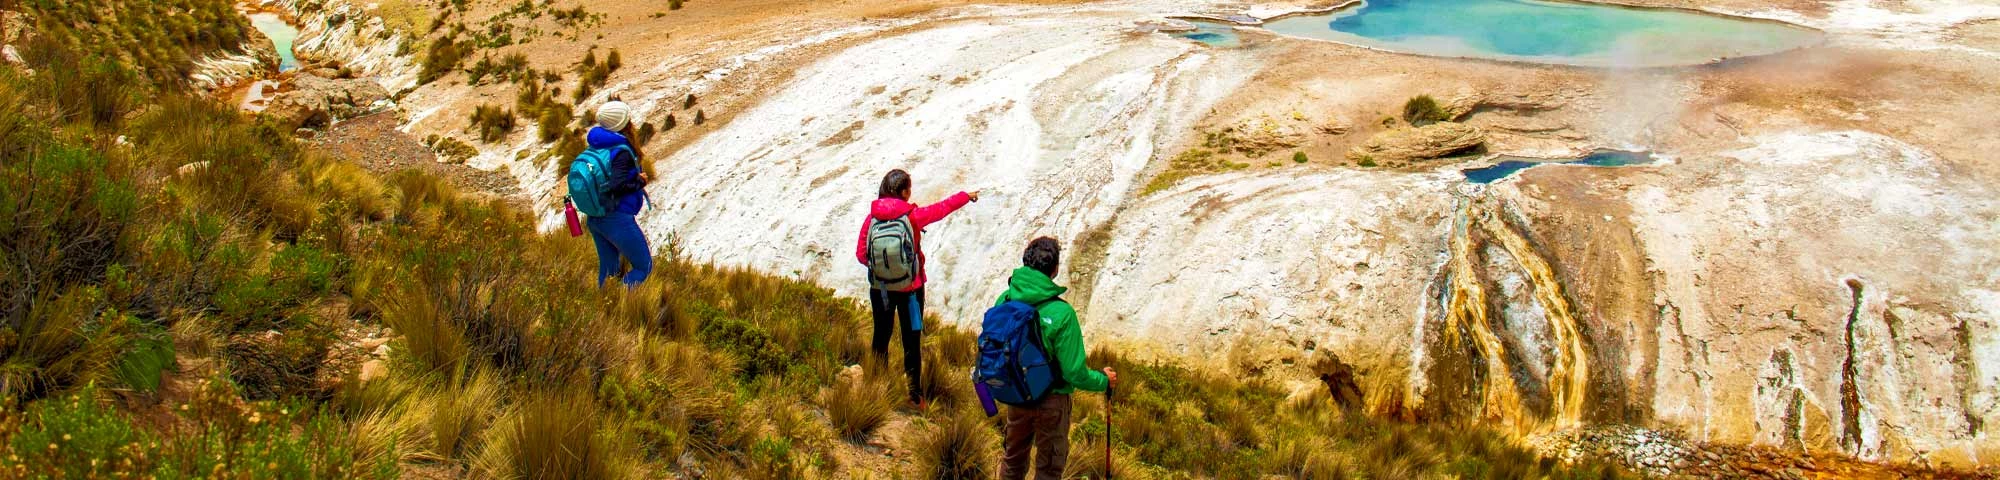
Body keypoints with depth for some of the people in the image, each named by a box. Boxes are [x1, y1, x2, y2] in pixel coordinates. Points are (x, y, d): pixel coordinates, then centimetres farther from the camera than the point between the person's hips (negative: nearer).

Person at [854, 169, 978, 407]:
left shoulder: (871, 219, -7)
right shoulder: (912, 216, -13)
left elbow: (861, 254, -2)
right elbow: (942, 208, 3)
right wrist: (967, 196, 20)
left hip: (879, 288, 2)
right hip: (910, 289, -2)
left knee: (881, 336, 15)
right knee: (911, 340, 7)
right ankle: (914, 392, 12)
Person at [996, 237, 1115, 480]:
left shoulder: (1005, 300, -12)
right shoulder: (1061, 313, -26)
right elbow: (1075, 373, -22)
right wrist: (1103, 380, -3)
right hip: (1051, 400, -5)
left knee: (1013, 458, 25)